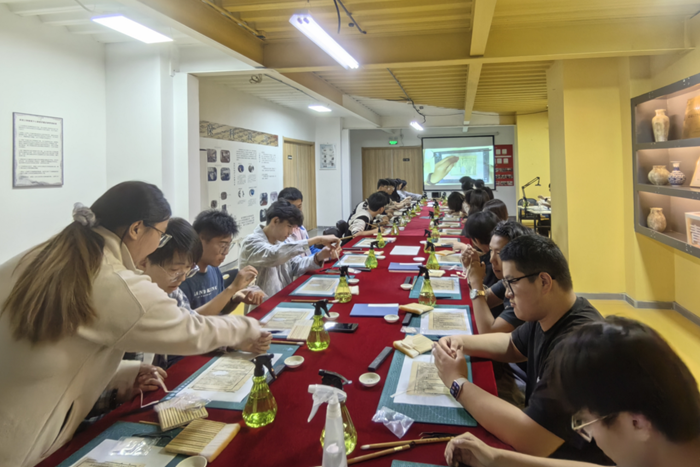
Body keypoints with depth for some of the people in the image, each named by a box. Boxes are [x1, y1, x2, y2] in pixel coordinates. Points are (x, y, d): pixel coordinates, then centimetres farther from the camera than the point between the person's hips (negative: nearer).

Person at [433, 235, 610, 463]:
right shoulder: (547, 315, -1)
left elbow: (531, 441, -35)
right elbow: (512, 345, 18)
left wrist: (458, 383, -24)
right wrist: (462, 342, -1)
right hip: (539, 442, 8)